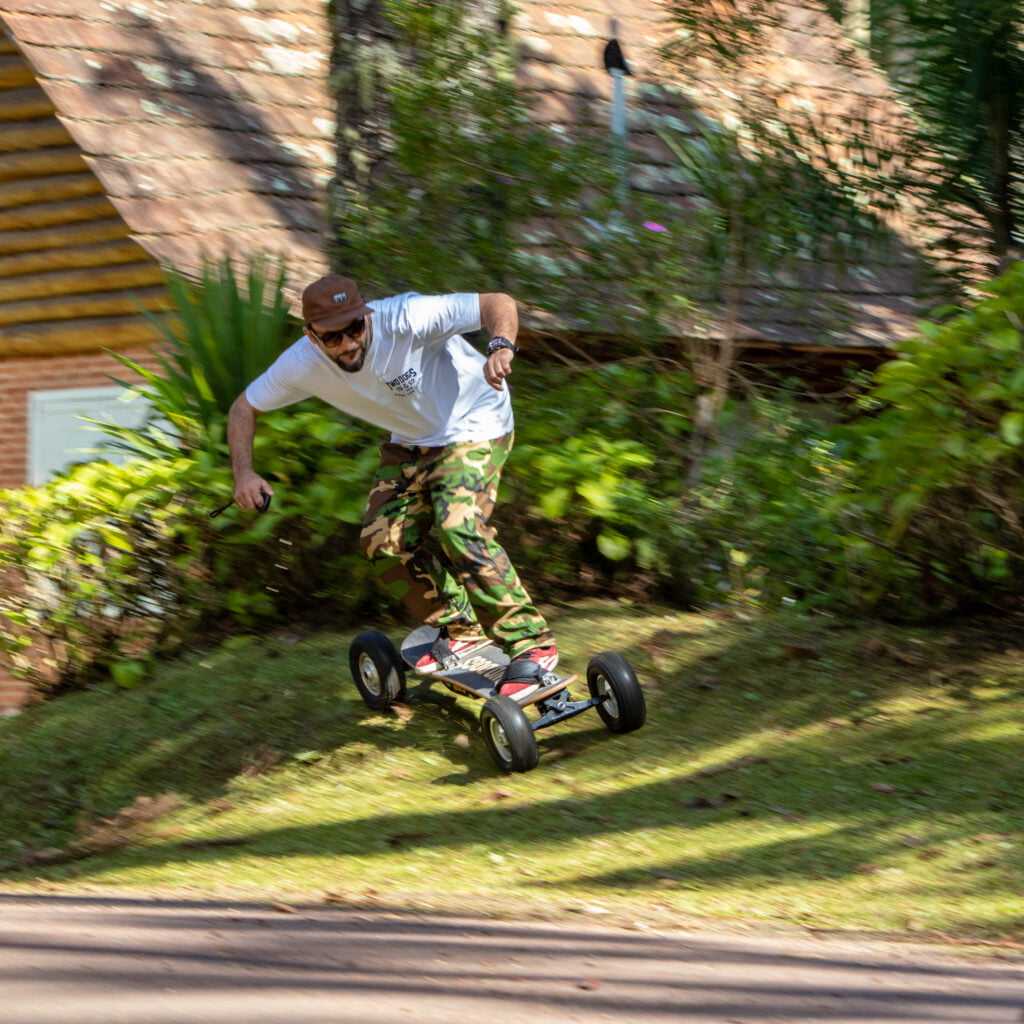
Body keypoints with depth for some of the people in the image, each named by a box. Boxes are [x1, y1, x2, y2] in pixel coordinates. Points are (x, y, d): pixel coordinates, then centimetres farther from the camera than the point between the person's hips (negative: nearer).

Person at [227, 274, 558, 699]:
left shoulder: (406, 320, -33)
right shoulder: (303, 364, -17)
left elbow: (500, 304, -33)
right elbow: (245, 407, -1)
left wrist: (501, 348, -54)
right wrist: (244, 473, -16)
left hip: (472, 426, -6)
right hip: (411, 441, 7)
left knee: (459, 529, -26)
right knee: (383, 539, -6)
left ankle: (532, 644, -18)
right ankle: (461, 630, 15)